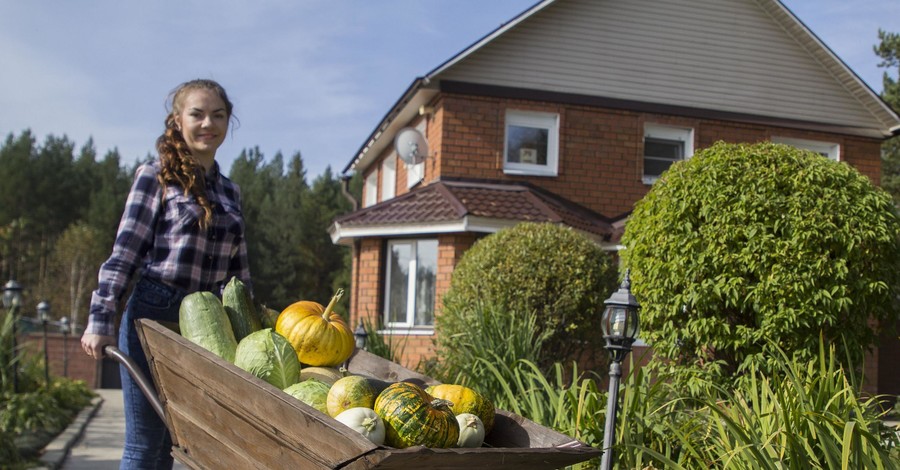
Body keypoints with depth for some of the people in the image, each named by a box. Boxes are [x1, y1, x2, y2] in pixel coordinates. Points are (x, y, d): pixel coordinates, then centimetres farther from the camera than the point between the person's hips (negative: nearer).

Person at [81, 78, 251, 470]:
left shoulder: (230, 192, 15)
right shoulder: (155, 176, -1)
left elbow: (238, 269, 18)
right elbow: (124, 251, -6)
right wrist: (100, 319, -13)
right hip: (154, 317, -5)